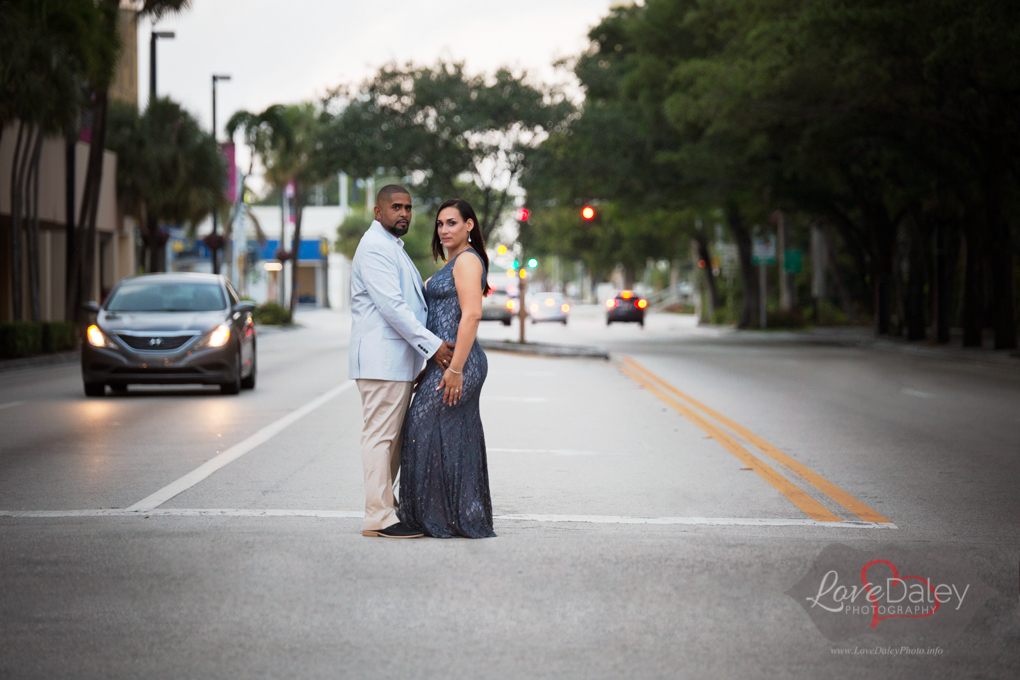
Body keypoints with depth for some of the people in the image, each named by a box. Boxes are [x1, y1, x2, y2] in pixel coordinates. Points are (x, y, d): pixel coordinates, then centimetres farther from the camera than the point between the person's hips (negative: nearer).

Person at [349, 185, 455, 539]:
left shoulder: (394, 248, 22)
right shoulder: (374, 247, -12)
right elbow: (391, 306, -20)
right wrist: (432, 344, -21)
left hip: (397, 360, 11)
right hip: (381, 359, -11)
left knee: (392, 436, 13)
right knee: (380, 435, -10)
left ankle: (385, 506, 19)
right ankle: (378, 517, -9)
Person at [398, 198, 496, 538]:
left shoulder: (467, 260, -11)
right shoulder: (454, 263, 21)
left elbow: (471, 315, -21)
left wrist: (455, 367, -24)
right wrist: (431, 368, 20)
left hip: (458, 362, -10)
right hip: (448, 363, 10)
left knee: (427, 432, -7)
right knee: (458, 443, 9)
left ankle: (439, 519, -3)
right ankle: (467, 520, 12)